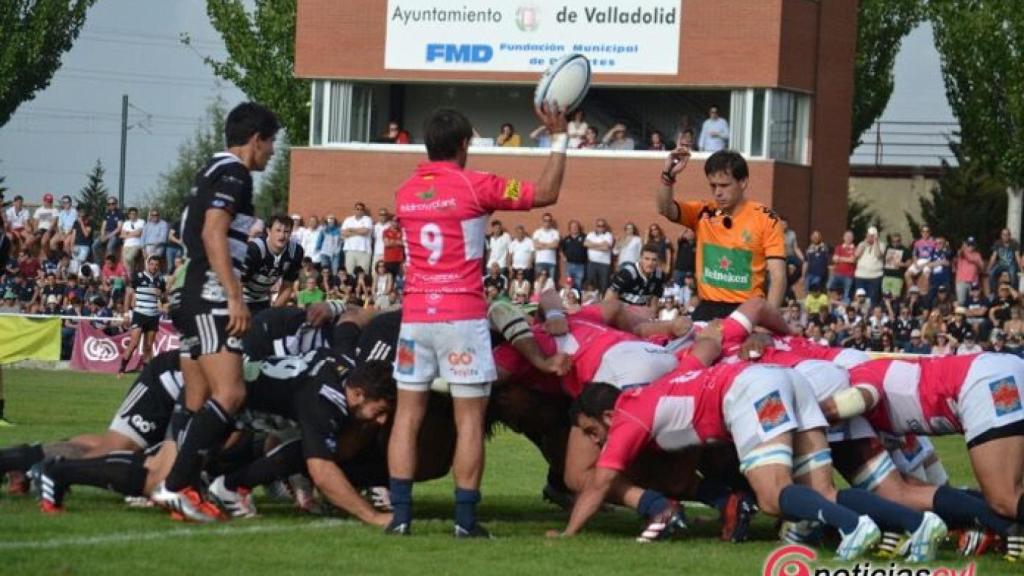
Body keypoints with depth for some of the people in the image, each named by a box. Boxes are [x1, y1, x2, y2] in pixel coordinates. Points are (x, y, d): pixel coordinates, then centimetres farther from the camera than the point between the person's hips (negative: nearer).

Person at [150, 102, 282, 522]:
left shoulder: (213, 172, 21)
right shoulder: (233, 174, -8)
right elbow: (213, 235, -19)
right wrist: (235, 297, -23)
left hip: (189, 298, 11)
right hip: (209, 296, -11)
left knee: (199, 403, 9)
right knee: (229, 394, -17)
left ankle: (185, 490, 6)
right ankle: (176, 485, -22)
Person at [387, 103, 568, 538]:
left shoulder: (405, 193, 8)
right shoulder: (474, 186, -7)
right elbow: (546, 193, -2)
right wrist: (559, 138, 6)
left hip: (415, 315, 4)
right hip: (462, 317, -4)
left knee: (408, 414, 6)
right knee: (469, 419, 0)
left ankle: (400, 514, 1)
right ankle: (465, 519, -3)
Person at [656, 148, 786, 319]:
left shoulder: (765, 219, -4)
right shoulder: (703, 214, 7)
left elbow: (777, 276, -8)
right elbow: (665, 209, -5)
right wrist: (668, 176, -22)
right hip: (707, 309, 3)